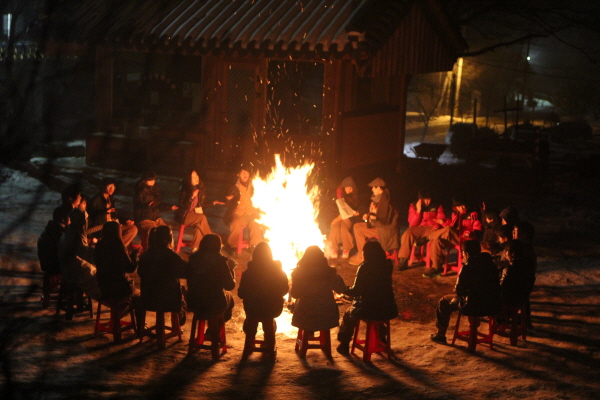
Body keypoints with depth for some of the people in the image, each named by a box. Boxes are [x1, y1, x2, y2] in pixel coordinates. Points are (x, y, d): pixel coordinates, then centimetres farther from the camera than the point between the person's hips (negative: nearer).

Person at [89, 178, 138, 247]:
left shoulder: (110, 199, 19)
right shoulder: (96, 200, -5)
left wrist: (125, 221, 10)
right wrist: (106, 211, -27)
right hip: (100, 228, -8)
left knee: (134, 228, -7)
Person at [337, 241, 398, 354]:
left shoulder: (364, 268, -14)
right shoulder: (387, 265, 1)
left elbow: (356, 291, -13)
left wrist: (344, 290, 6)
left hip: (369, 310, -5)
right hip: (388, 310, 5)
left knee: (349, 313, 24)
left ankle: (344, 345, 29)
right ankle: (380, 339, 48)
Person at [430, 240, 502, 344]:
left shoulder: (467, 267, -15)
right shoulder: (490, 263, 4)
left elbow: (459, 291, -10)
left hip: (475, 307, -6)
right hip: (494, 306, 6)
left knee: (444, 302, 17)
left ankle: (440, 335, 26)